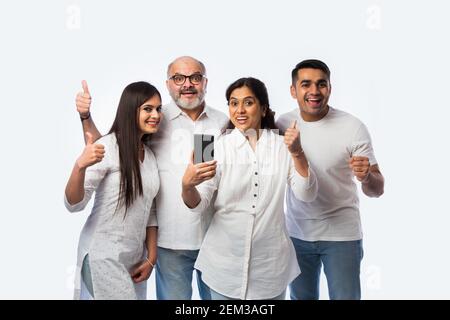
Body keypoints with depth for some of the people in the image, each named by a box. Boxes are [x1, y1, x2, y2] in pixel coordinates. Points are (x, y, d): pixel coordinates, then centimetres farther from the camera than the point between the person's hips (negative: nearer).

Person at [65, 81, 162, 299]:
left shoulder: (150, 155, 7)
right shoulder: (108, 147, -13)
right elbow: (74, 204, -18)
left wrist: (151, 257, 6)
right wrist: (80, 166, -35)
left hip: (135, 259, 7)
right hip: (104, 258, -6)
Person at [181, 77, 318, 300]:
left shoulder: (282, 145, 0)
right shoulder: (219, 146, -4)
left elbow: (306, 195, -7)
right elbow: (198, 206, -9)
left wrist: (297, 154, -21)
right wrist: (187, 185, -31)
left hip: (270, 262, 1)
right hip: (225, 261, -1)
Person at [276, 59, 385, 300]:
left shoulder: (353, 128, -13)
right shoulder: (282, 124, -5)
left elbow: (377, 190, -12)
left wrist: (367, 177, -34)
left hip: (342, 235, -3)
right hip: (296, 233, 3)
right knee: (301, 297, 16)